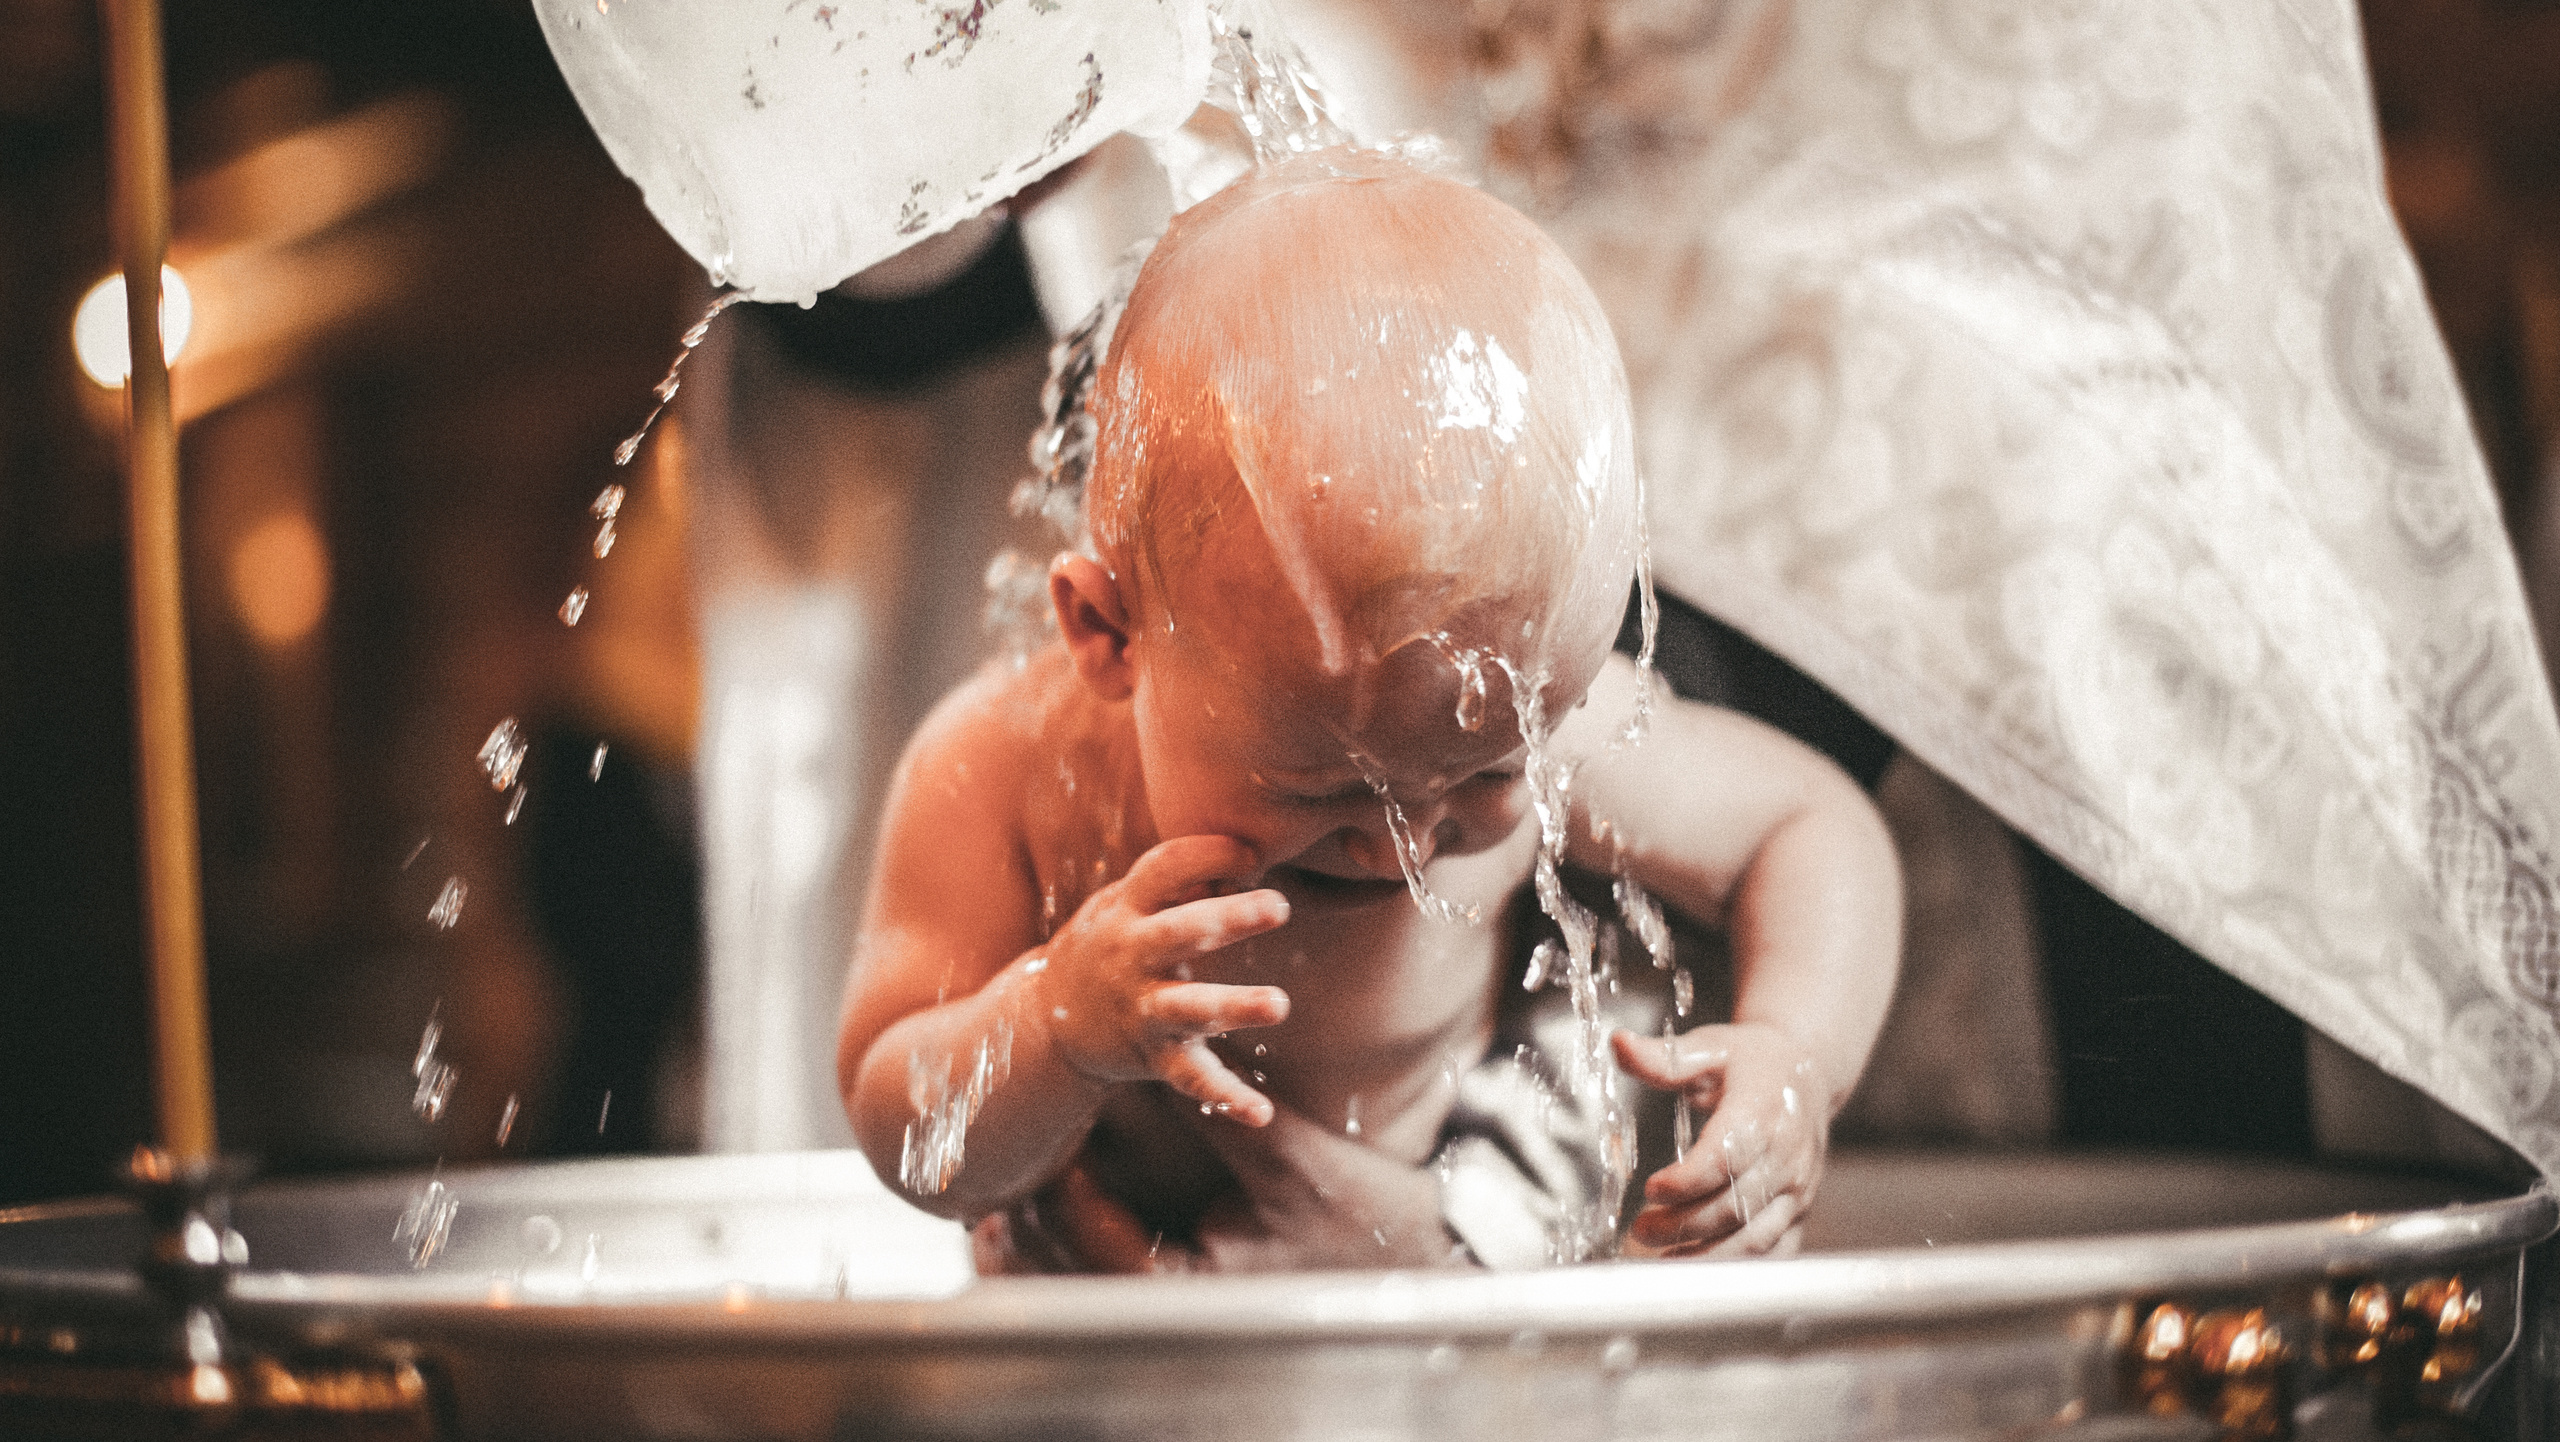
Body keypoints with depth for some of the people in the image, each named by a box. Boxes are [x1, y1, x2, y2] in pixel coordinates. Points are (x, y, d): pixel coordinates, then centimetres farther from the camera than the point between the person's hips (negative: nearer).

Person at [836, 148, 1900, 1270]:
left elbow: (1812, 824, -7)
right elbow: (920, 1157, -20)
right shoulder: (1001, 772, -28)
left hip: (1441, 1240, 1)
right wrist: (1059, 1026, -41)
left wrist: (1797, 1050, -26)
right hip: (1087, 1263, -1)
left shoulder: (1519, 720, -24)